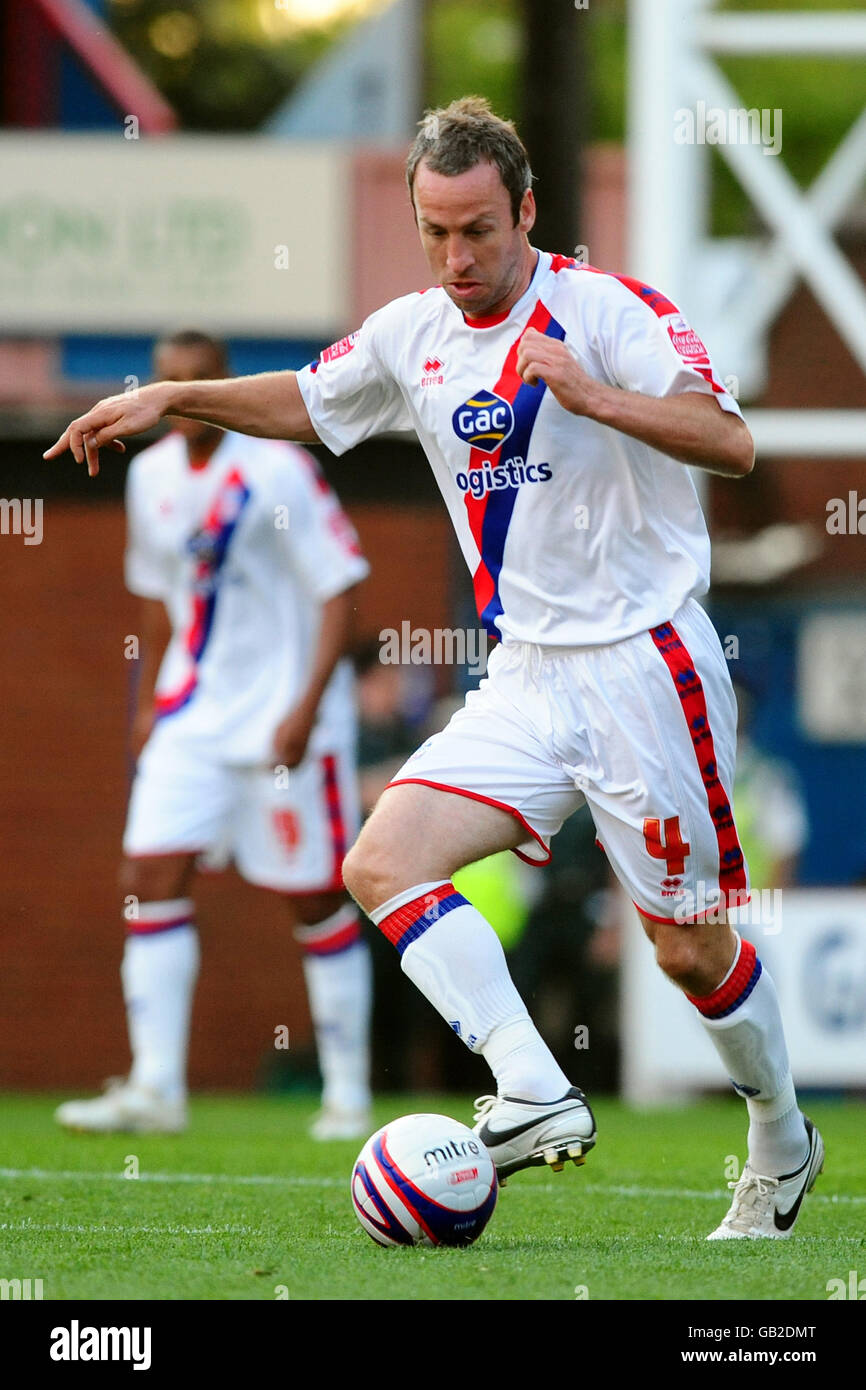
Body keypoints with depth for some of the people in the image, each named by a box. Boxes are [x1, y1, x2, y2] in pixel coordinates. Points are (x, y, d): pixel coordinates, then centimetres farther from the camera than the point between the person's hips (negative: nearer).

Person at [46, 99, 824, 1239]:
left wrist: (591, 395, -34)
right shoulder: (412, 335, 7)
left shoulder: (607, 311, -12)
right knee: (384, 862, -14)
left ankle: (782, 1143, 25)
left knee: (690, 950, -1)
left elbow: (730, 443, -22)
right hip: (528, 679, 6)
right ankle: (536, 1098, -23)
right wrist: (168, 398, 18)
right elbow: (306, 402, 27)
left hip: (644, 664, -6)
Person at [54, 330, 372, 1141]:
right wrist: (150, 701, 17)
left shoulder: (278, 471, -13)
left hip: (285, 716, -6)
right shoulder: (151, 477, 7)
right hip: (194, 710, 6)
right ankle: (156, 1088, -8)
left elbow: (340, 588, -12)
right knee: (152, 876, -8)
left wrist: (308, 706, -19)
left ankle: (347, 1093, 13)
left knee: (315, 899, 1)